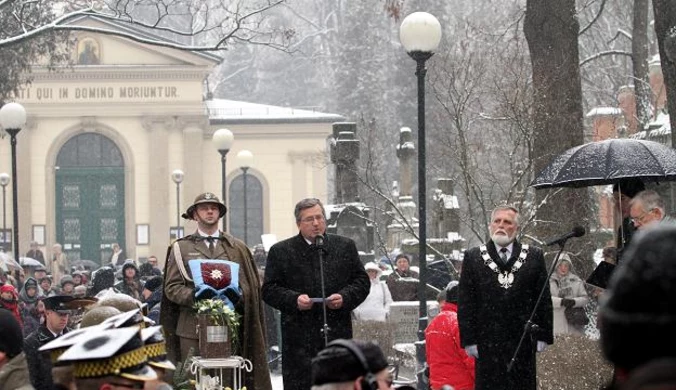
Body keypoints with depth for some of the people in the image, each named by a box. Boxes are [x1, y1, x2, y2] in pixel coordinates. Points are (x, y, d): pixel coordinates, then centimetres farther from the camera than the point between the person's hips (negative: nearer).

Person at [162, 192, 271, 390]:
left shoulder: (236, 248, 17)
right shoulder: (181, 247, 11)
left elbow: (249, 284, 13)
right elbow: (172, 287, 4)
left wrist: (237, 296, -9)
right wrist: (194, 296, -14)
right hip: (193, 328, -1)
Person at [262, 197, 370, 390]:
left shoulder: (346, 246, 12)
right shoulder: (281, 251, 5)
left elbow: (362, 281, 11)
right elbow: (269, 290, 2)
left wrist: (345, 297, -8)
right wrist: (294, 300, -15)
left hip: (337, 331, 2)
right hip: (299, 336, -2)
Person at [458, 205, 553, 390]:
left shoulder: (533, 256, 8)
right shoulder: (473, 258, 6)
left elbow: (544, 299, 7)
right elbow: (465, 302, 3)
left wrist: (542, 336, 1)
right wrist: (469, 339, -3)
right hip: (487, 344, -1)